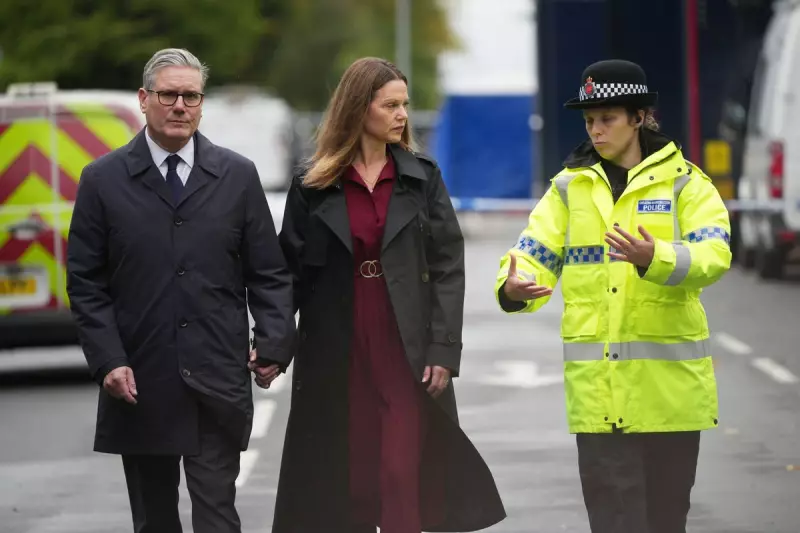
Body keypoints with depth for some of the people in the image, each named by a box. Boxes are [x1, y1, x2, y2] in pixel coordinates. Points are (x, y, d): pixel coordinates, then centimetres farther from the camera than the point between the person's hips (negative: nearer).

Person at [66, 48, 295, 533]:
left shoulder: (238, 176, 5)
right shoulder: (104, 180, 3)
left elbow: (269, 272, 7)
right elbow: (86, 282, 2)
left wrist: (274, 344, -6)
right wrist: (107, 360, -7)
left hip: (218, 383, -1)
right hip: (139, 382, 1)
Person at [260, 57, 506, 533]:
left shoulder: (422, 177, 5)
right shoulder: (313, 186, 4)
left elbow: (448, 266, 2)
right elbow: (290, 273, 4)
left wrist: (443, 350, -6)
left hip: (407, 356, 0)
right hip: (336, 357, 0)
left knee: (400, 478, -9)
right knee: (346, 485, 3)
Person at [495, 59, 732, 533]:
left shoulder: (684, 183, 1)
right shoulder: (570, 187, 11)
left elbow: (714, 255, -14)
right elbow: (535, 253, 2)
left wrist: (655, 258, -33)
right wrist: (514, 287, -22)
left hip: (667, 381, -1)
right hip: (598, 385, 2)